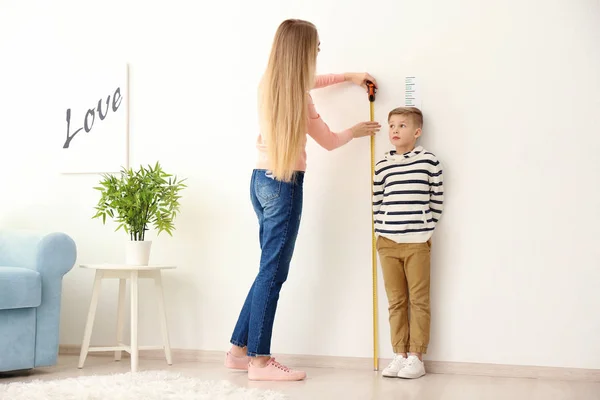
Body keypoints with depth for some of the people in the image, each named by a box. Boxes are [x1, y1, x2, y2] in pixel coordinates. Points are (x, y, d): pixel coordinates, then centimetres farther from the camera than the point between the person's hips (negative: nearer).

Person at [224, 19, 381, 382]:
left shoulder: (270, 82, 8)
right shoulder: (299, 98, -14)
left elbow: (306, 83, 32)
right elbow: (329, 141, 0)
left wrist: (349, 76, 34)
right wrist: (356, 131, 20)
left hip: (261, 179, 9)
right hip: (284, 185, -9)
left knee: (271, 269, 13)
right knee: (273, 272, -6)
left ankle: (240, 349, 18)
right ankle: (259, 360, -2)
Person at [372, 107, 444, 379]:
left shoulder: (428, 161, -1)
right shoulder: (382, 166, 6)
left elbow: (437, 201, 3)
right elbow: (377, 203, 9)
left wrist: (426, 230, 1)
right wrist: (383, 230, 1)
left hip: (417, 243, -2)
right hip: (388, 243, 3)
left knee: (419, 301, 1)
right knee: (396, 301, 8)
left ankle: (415, 357, 9)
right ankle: (399, 355, 15)